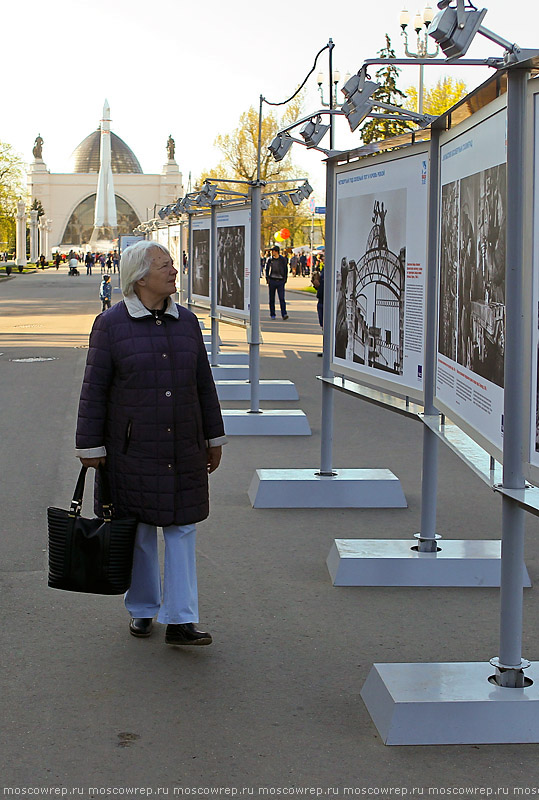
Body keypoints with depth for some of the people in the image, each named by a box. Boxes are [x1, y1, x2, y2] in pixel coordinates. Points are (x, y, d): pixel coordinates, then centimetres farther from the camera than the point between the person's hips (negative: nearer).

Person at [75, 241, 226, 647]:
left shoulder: (186, 321, 5)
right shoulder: (111, 325, -7)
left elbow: (203, 382, 11)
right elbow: (95, 389, -5)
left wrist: (213, 438, 12)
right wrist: (91, 447, -6)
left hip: (183, 448, 3)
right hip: (132, 447, -3)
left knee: (181, 528, 0)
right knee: (138, 530, 8)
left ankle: (180, 621, 2)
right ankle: (142, 609, 26)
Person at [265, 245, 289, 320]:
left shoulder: (283, 259, 2)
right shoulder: (270, 260, 6)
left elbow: (286, 269, 10)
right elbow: (267, 269, 14)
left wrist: (285, 279, 3)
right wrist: (267, 278, 4)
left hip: (280, 281, -2)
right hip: (272, 280, 2)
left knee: (282, 298, -10)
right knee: (272, 298, 5)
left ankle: (284, 314, -14)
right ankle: (272, 314, 15)